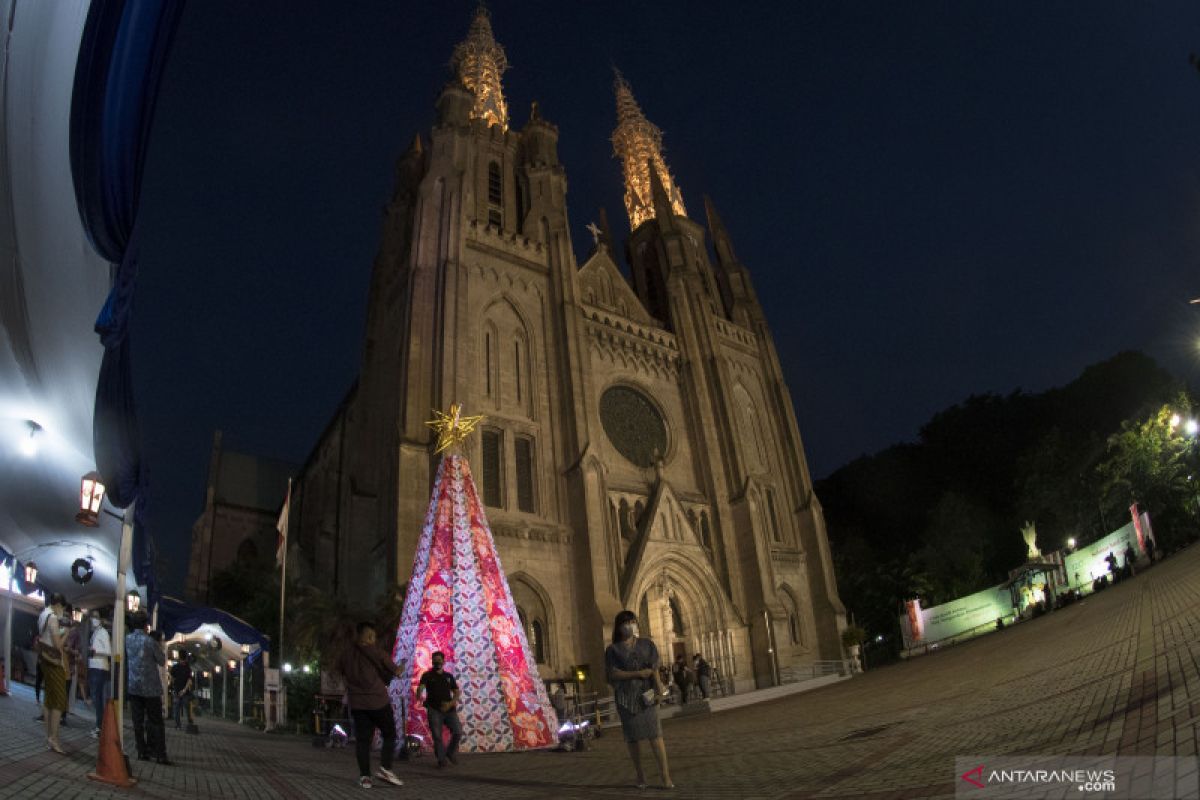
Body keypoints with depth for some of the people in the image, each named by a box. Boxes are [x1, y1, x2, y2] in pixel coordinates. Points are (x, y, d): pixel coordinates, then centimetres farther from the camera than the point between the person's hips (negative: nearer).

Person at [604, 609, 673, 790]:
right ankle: (640, 775, 18)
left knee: (655, 734, -9)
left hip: (646, 694, 0)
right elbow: (613, 674, -7)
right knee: (633, 737, 4)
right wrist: (639, 673, -14)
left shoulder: (647, 644, 11)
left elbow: (654, 667, 2)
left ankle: (665, 776, -10)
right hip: (626, 697, 0)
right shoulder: (613, 650, 4)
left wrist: (657, 682, -18)